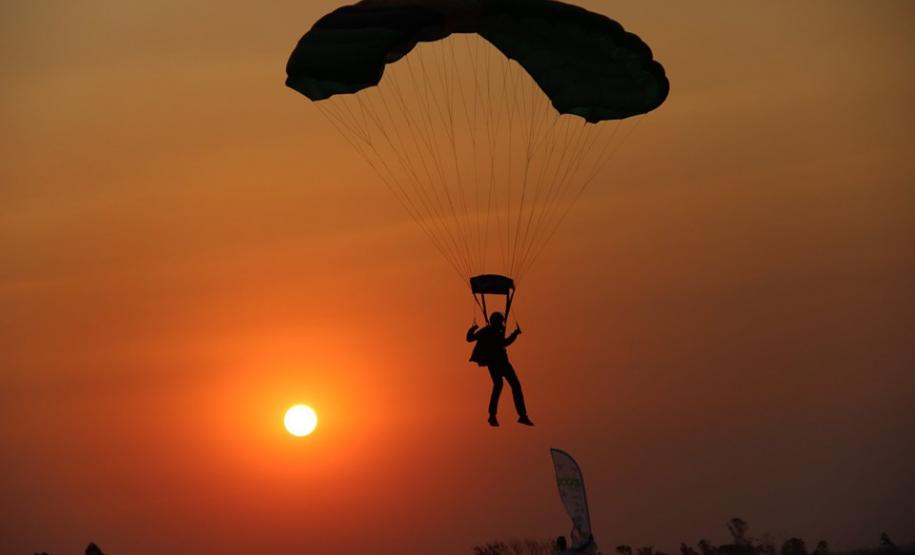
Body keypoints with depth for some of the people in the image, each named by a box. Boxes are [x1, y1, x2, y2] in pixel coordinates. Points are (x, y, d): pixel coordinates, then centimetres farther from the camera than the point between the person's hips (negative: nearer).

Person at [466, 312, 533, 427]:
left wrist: (515, 333, 27)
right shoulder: (485, 331, -3)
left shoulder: (499, 332, 15)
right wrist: (472, 330, -25)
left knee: (516, 384, 0)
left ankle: (522, 416, 5)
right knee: (498, 384, -25)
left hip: (502, 361, 7)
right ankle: (492, 416, -20)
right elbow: (470, 339, -8)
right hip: (493, 362, -7)